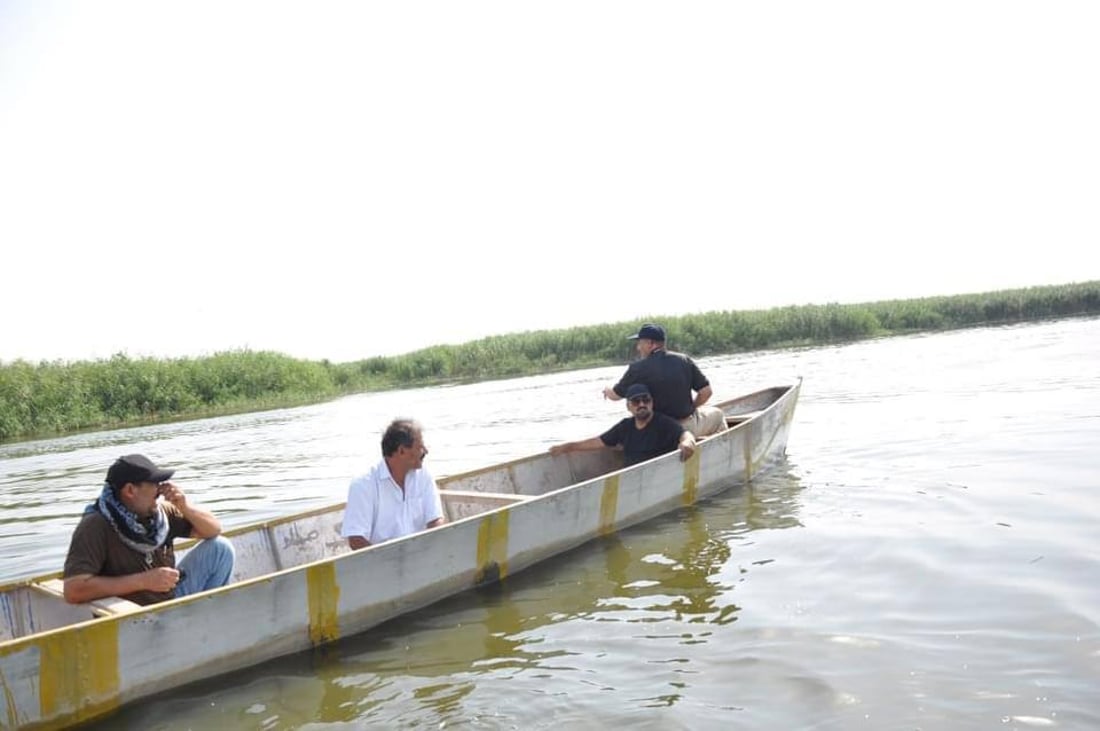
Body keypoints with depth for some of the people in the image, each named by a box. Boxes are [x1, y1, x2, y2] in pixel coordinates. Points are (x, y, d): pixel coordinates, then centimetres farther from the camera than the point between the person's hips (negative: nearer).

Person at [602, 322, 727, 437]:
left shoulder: (638, 368, -13)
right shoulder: (684, 360, -6)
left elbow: (615, 395, 0)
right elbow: (706, 392, -3)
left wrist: (607, 390, 23)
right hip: (688, 428, 1)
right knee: (717, 414, 28)